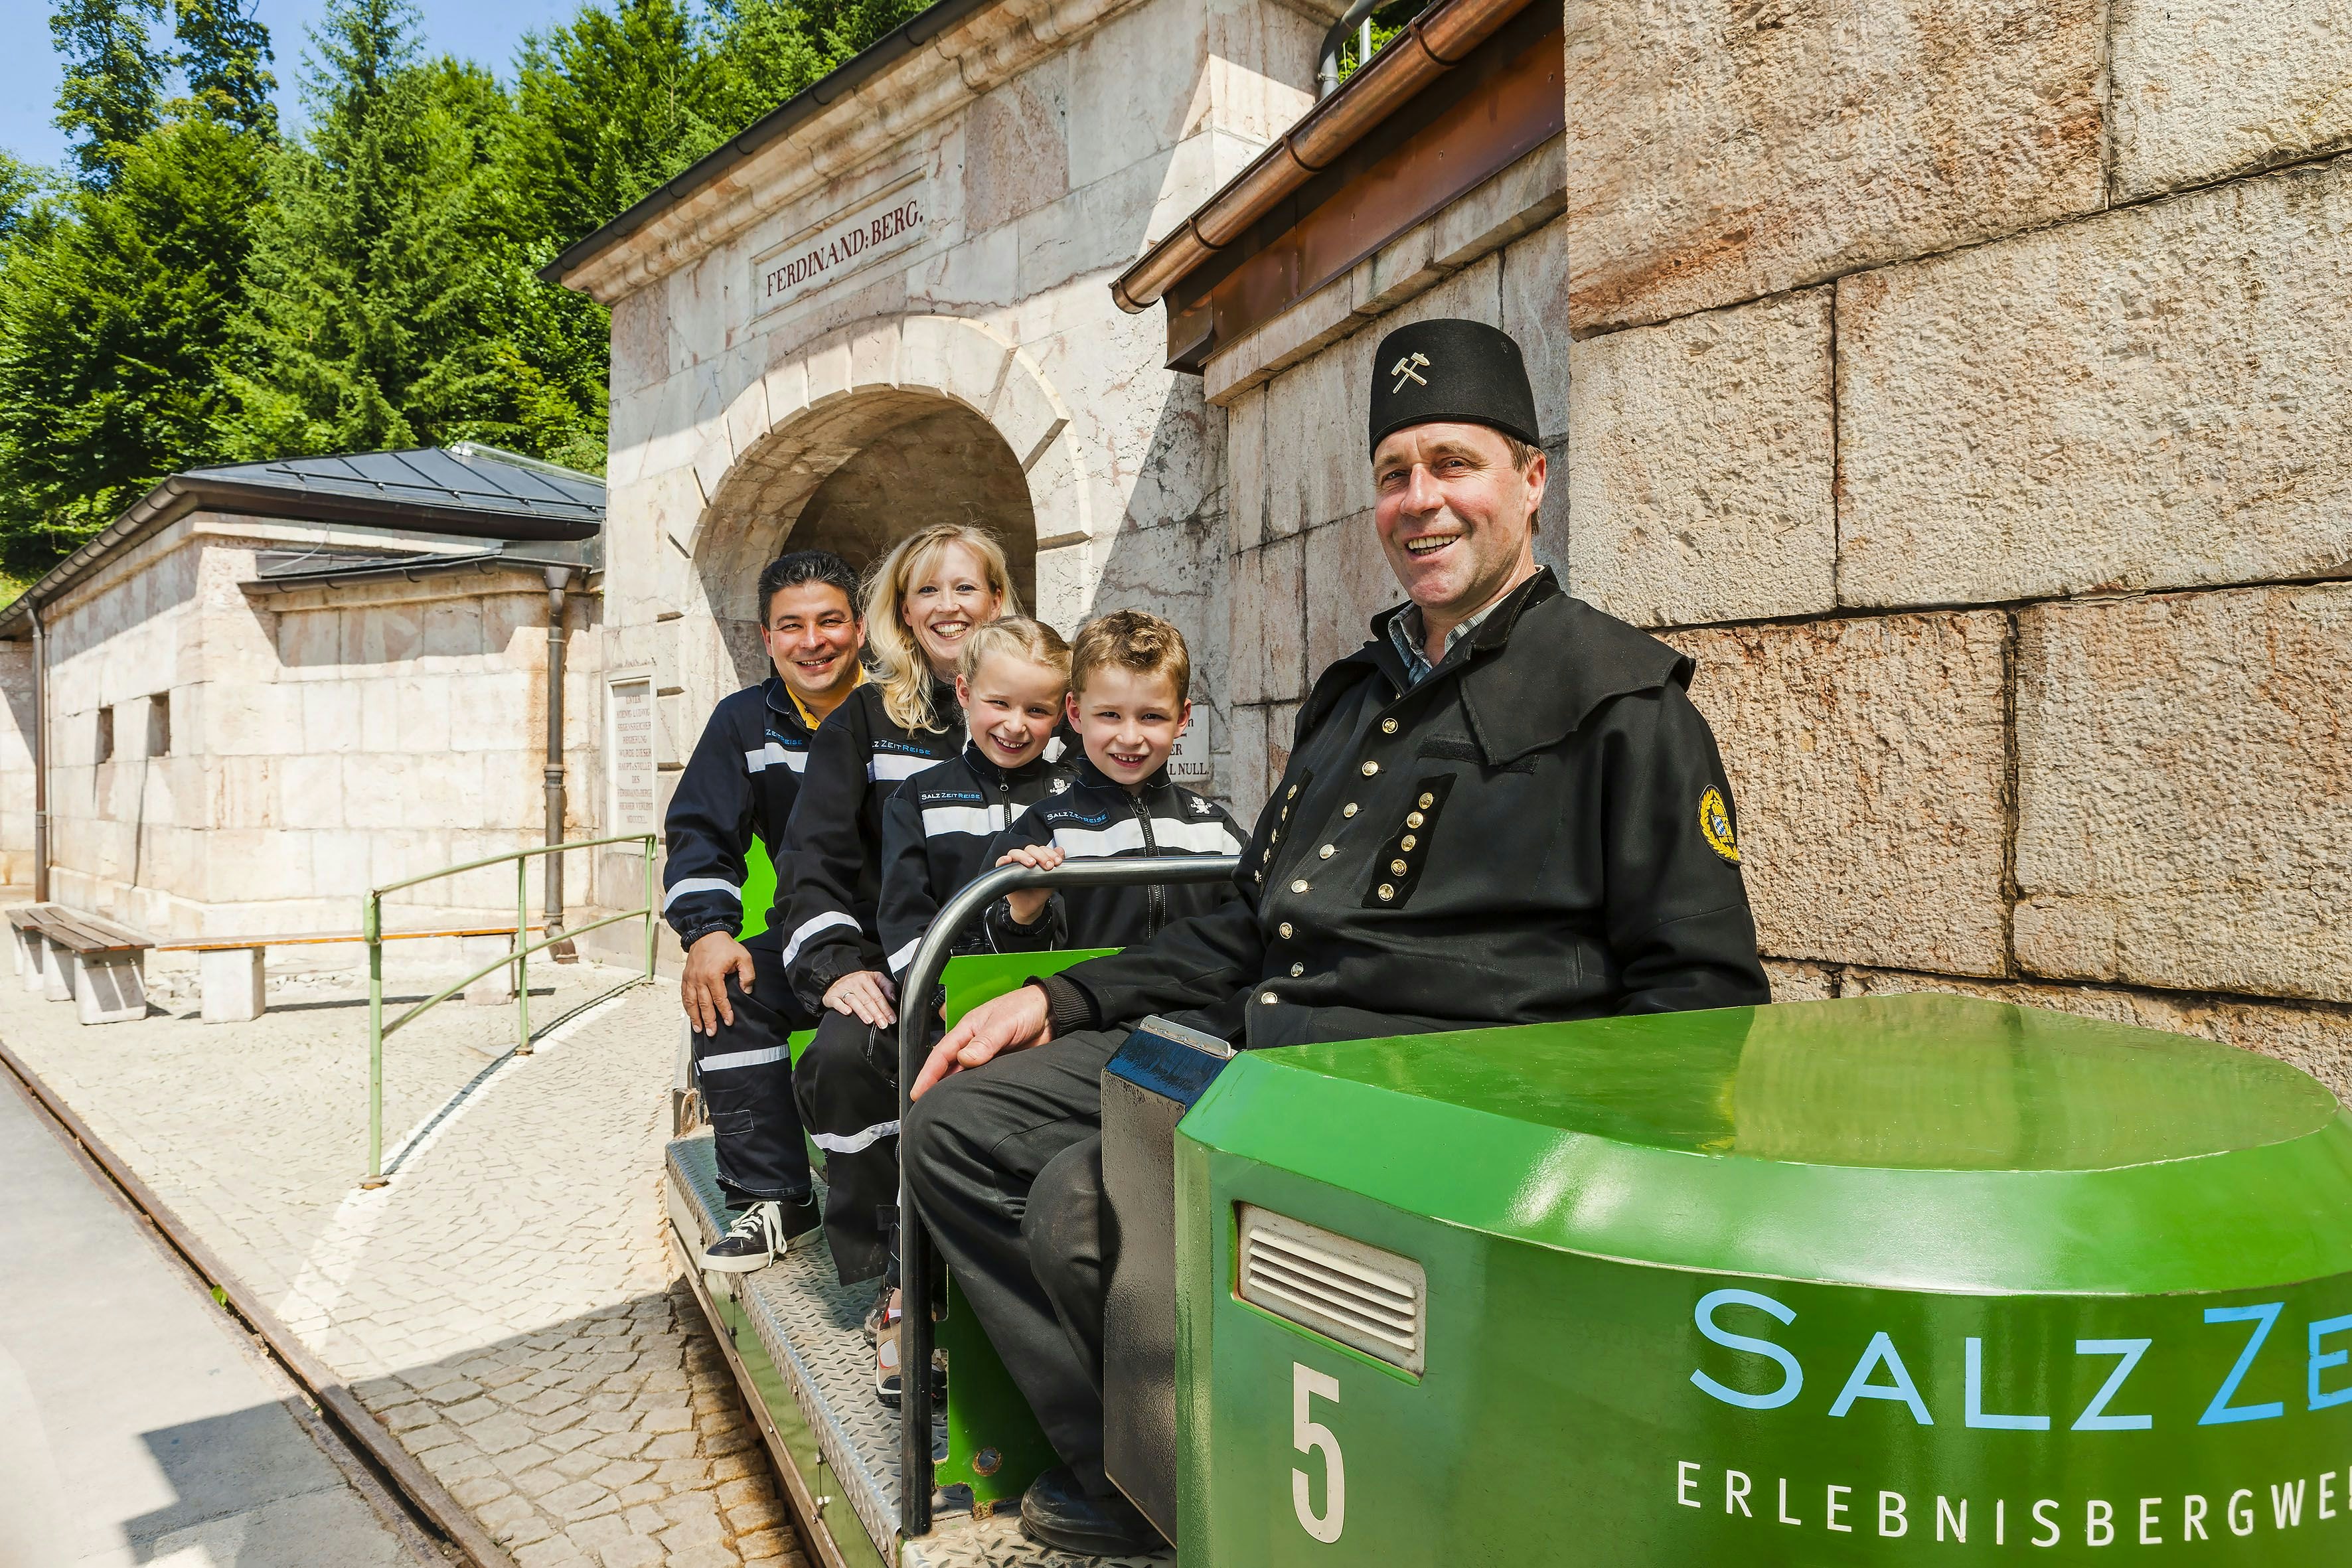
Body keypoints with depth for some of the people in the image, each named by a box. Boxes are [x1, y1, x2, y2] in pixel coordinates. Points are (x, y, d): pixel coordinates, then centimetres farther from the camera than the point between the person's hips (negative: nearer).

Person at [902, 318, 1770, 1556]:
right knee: (960, 1124, 0)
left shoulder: (1618, 695, -2)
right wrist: (1059, 1001, 16)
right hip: (1246, 1039, 8)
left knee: (1094, 1206, -26)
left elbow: (1700, 993, -5)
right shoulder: (1355, 693, 21)